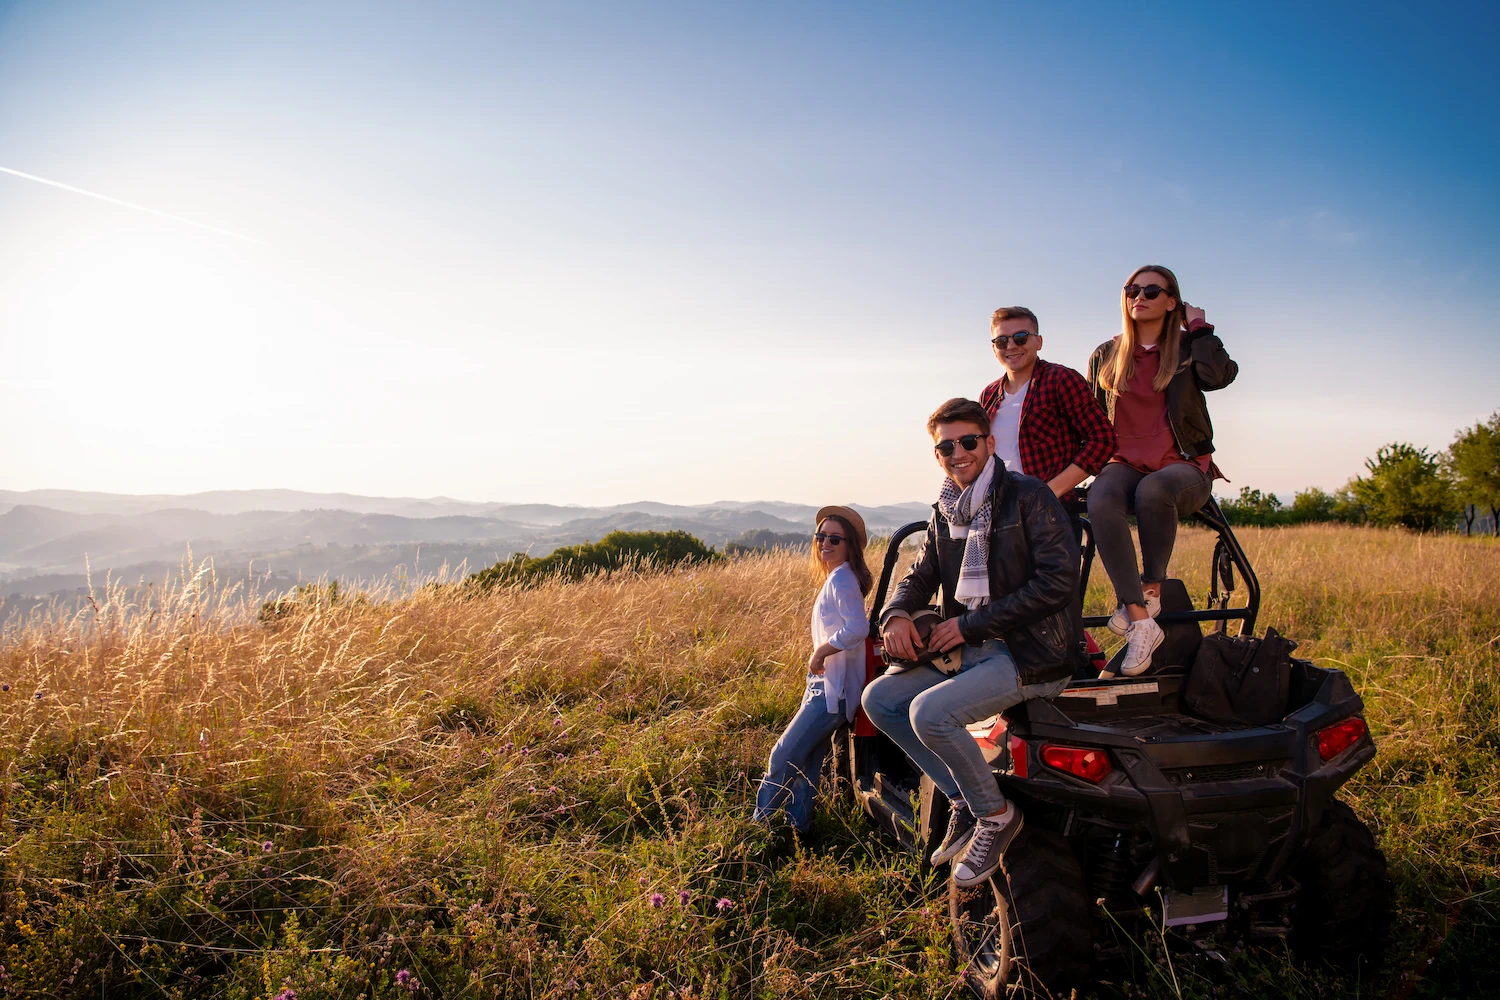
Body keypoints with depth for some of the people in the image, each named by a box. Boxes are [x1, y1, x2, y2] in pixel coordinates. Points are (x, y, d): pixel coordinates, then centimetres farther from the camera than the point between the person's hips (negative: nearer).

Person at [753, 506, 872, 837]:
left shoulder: (841, 578, -16)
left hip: (833, 689, -10)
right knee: (805, 760, 15)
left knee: (785, 756, -2)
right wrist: (818, 661, 10)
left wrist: (820, 652, -20)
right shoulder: (837, 578, 14)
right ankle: (797, 825, 25)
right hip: (823, 684, 10)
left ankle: (761, 822, 10)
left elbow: (857, 627, -29)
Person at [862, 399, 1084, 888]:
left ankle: (996, 814, -1)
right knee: (878, 698, -4)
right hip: (970, 650, 8)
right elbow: (920, 576, 16)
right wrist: (896, 614, -10)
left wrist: (970, 623, -18)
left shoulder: (1029, 497, -11)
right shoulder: (944, 513, 11)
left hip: (1033, 654, -8)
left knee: (930, 712, -26)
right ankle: (964, 798, 6)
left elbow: (1058, 582, -18)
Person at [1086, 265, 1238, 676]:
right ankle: (1140, 623, -37)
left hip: (1183, 465, -2)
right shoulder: (1105, 357, 16)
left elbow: (1218, 375, -13)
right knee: (1101, 503, -34)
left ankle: (1151, 588, -18)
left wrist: (1199, 326, -1)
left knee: (1152, 489, -39)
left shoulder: (1188, 348, 9)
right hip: (1125, 464, 2)